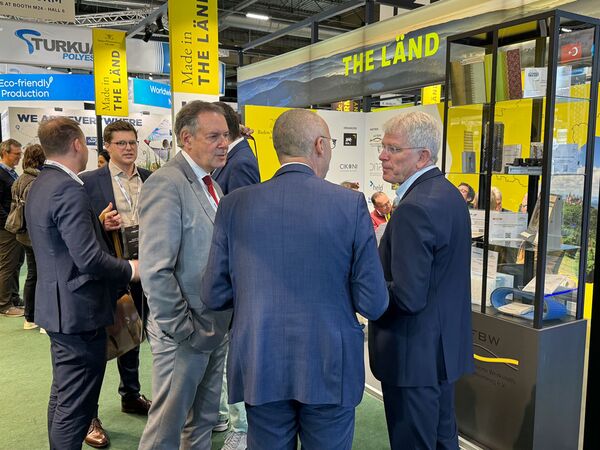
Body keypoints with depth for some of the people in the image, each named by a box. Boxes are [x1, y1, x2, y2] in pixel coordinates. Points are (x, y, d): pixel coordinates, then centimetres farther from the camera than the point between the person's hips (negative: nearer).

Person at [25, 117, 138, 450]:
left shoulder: (41, 185, 10)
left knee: (64, 394, 23)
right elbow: (89, 258, -27)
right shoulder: (69, 189, -21)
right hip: (79, 310, -11)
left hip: (58, 307, 11)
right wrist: (130, 269, -12)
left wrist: (98, 224, 8)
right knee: (75, 403, 1)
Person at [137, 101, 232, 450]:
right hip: (186, 333, -8)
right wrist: (183, 329, -19)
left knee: (204, 420, 22)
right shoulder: (165, 184, -18)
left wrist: (226, 320, 6)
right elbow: (156, 271, -23)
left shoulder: (212, 185, 9)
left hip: (218, 326, 8)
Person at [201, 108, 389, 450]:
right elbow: (373, 305, -10)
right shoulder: (351, 204, -11)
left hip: (259, 368, 2)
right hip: (330, 369, -1)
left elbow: (215, 296, -1)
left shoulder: (235, 204, -5)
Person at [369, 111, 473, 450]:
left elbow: (408, 297, -26)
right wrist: (379, 272, 8)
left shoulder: (415, 208, -23)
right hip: (446, 345, 10)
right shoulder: (450, 194, 7)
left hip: (415, 355, -10)